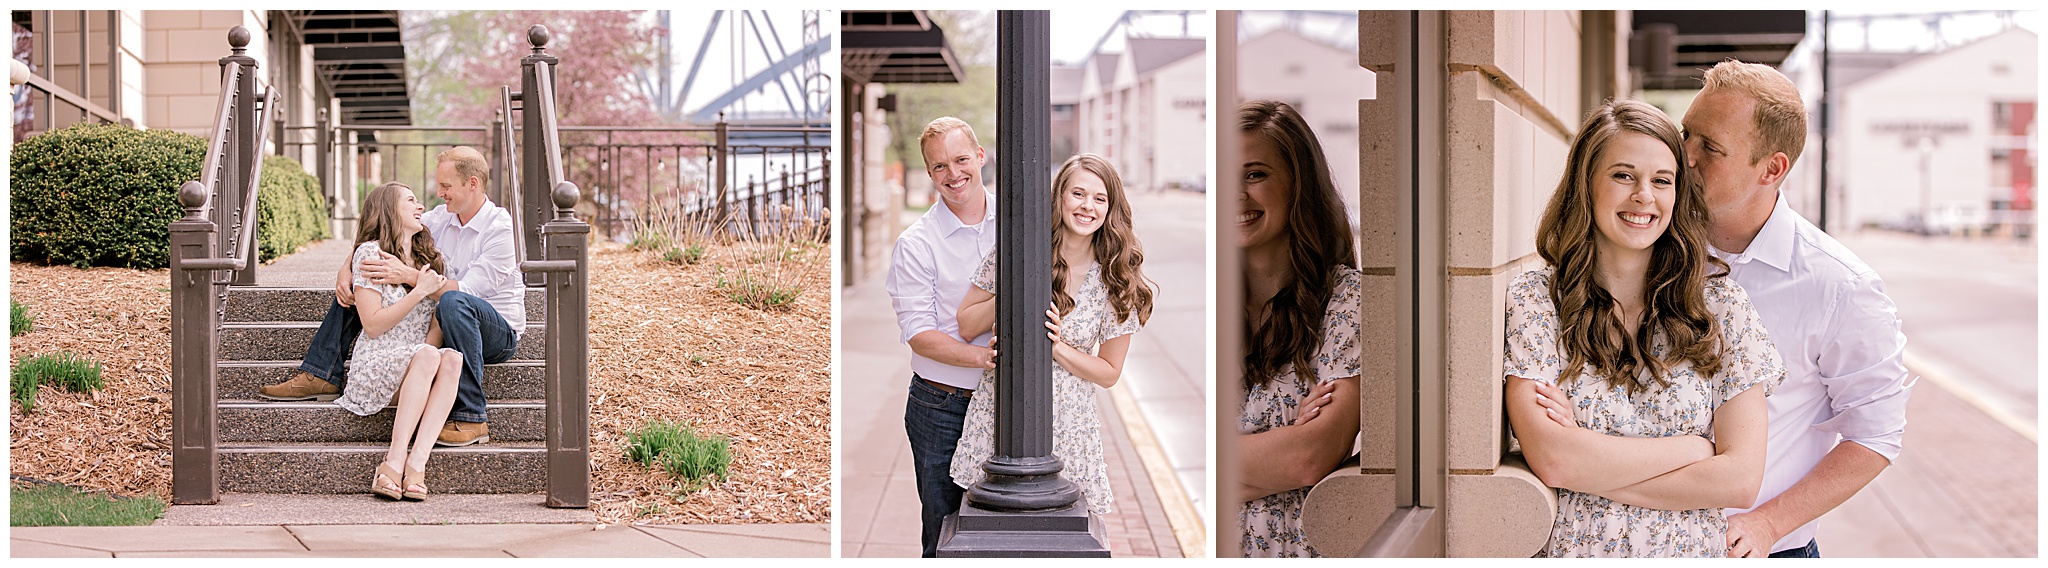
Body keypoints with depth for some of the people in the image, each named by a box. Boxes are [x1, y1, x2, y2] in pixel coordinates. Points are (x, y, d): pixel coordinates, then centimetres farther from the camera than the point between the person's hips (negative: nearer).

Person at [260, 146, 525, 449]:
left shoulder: (501, 229, -18)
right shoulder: (442, 217, 5)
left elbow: (465, 291, -28)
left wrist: (408, 275, -36)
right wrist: (346, 270, -12)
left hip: (499, 332, -8)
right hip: (438, 324, 8)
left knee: (454, 302, -43)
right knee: (355, 284, 6)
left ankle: (471, 418, -41)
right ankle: (321, 376, 2)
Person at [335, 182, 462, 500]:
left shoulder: (429, 257, 20)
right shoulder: (370, 252, 2)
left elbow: (440, 320, 11)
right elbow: (373, 325, -7)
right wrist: (420, 291, -14)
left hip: (419, 364, 4)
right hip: (375, 365, -4)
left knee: (452, 358, -30)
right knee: (428, 356, -34)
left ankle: (417, 463, -41)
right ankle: (395, 459, -37)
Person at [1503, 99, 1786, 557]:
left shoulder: (1720, 304, 2)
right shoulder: (1533, 300, -3)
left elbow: (1741, 480, -5)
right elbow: (1552, 462, -14)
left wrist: (1593, 464, -12)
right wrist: (1694, 448, -9)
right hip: (1572, 554, 0)